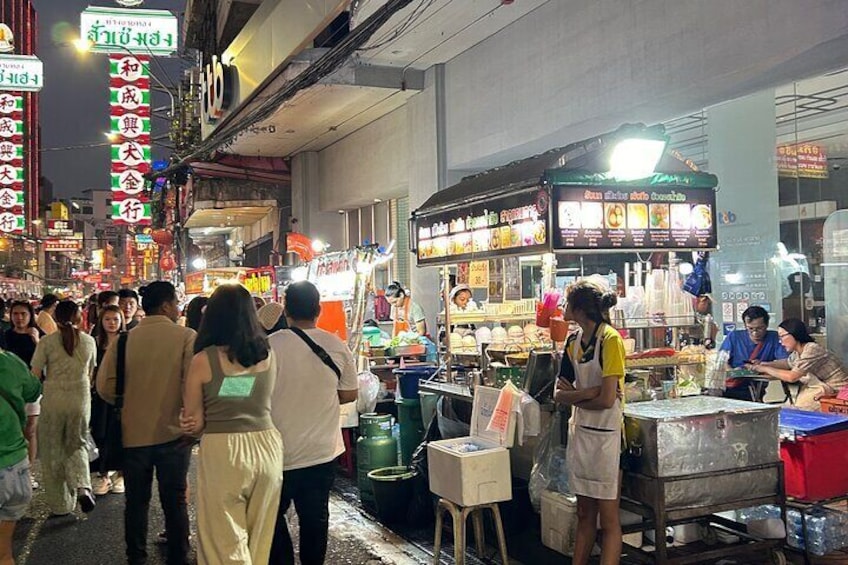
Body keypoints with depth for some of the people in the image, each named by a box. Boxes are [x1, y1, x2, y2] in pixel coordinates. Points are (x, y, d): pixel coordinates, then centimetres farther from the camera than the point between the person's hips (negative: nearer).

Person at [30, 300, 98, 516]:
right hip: (81, 399, 2)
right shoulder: (89, 341, 0)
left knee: (53, 451, 12)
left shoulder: (47, 342, -8)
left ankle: (60, 505, 18)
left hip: (53, 399, -2)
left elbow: (35, 375, -7)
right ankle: (82, 488, -7)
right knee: (77, 444, 19)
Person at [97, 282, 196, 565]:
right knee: (175, 501, 11)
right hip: (173, 432, -2)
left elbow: (105, 386, -6)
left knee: (136, 500, 17)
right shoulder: (186, 337, -12)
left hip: (133, 432, 2)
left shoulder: (124, 339, -5)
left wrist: (129, 403, 12)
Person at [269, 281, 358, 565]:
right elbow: (349, 394, 3)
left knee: (274, 515, 14)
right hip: (323, 451, 3)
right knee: (315, 517, 15)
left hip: (280, 452, -3)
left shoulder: (268, 346, -15)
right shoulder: (337, 347, -6)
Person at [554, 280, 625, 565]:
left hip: (604, 434, -7)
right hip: (579, 431, 7)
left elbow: (606, 399, -21)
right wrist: (588, 393, -14)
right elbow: (559, 393, 3)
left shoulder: (610, 339, -15)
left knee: (608, 520, 3)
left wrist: (573, 396, -5)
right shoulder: (573, 341, 6)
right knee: (584, 514, 16)